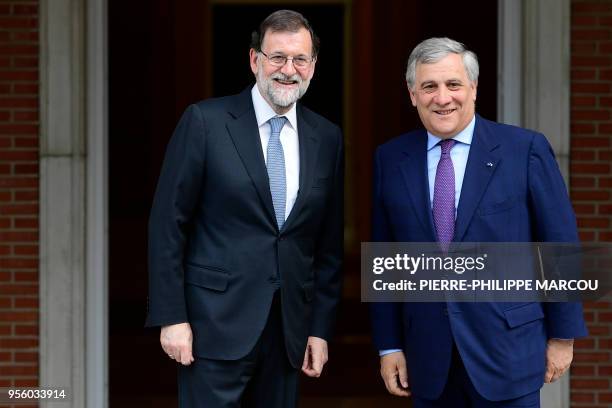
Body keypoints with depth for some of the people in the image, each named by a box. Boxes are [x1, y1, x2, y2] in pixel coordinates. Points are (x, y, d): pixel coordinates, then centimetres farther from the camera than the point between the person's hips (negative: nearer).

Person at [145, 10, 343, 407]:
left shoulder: (327, 137, 8)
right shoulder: (205, 121, -5)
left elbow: (330, 243, 11)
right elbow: (168, 224, -5)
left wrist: (321, 327, 7)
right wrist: (172, 317, -9)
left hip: (289, 327, 4)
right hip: (217, 322, -4)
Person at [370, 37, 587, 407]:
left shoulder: (526, 150, -4)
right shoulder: (391, 160, 6)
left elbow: (560, 246, -1)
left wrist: (563, 335, 0)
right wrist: (389, 346, 6)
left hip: (507, 351, -3)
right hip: (428, 359, 3)